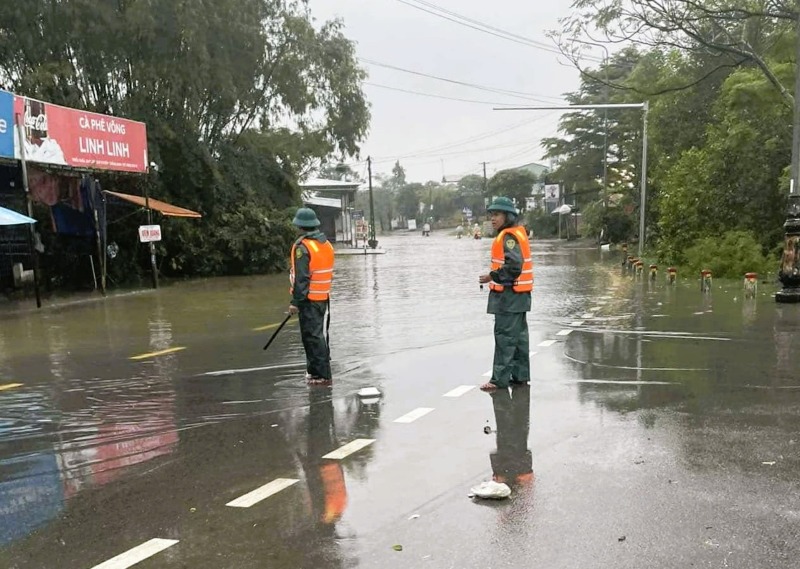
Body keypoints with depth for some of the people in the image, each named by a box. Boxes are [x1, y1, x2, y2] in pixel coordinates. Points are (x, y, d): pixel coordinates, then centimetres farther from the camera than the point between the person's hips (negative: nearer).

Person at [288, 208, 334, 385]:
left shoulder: (302, 247, -16)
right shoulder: (326, 243, 10)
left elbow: (301, 277, -20)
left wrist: (295, 301, -16)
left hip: (310, 298, -8)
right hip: (324, 296, 8)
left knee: (312, 336, -3)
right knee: (319, 334, 17)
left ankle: (322, 374, -2)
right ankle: (315, 369, 30)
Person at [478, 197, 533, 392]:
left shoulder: (508, 237, -16)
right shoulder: (517, 233, 16)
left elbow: (513, 266, -25)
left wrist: (492, 277, -16)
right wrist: (494, 276, 13)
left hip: (509, 295, -10)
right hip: (518, 295, 10)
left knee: (504, 336, -6)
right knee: (518, 336, 14)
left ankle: (500, 379, -2)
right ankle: (520, 374, 23)